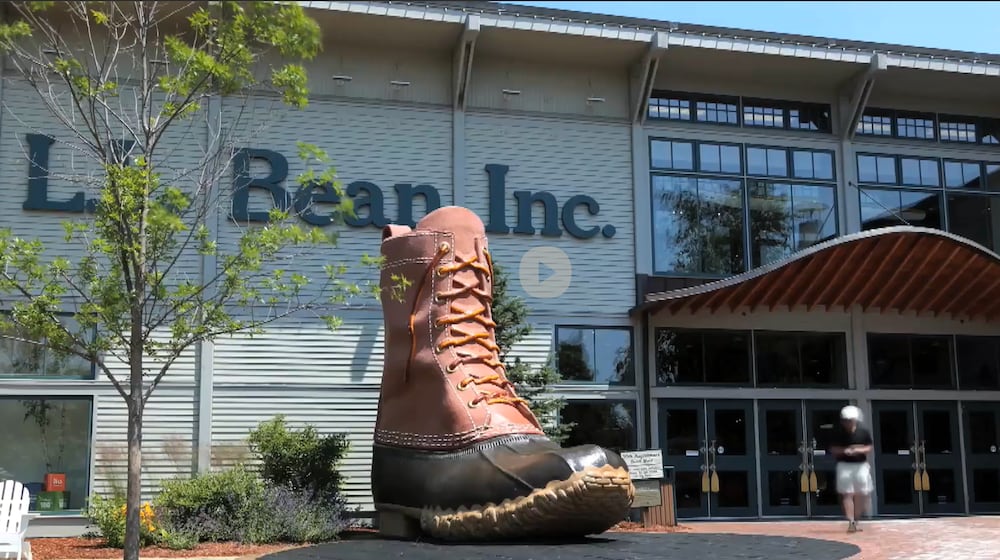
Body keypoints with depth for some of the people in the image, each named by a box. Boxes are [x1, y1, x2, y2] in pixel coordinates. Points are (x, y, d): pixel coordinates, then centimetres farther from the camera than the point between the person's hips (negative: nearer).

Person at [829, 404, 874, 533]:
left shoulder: (863, 432, -1)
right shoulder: (839, 433, -4)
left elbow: (869, 448, 3)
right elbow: (833, 449, 0)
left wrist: (859, 450, -16)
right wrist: (844, 451, -19)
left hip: (861, 465, 2)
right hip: (844, 465, -2)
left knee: (861, 496, 7)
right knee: (847, 494, -6)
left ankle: (856, 521, 22)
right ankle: (851, 522, -7)